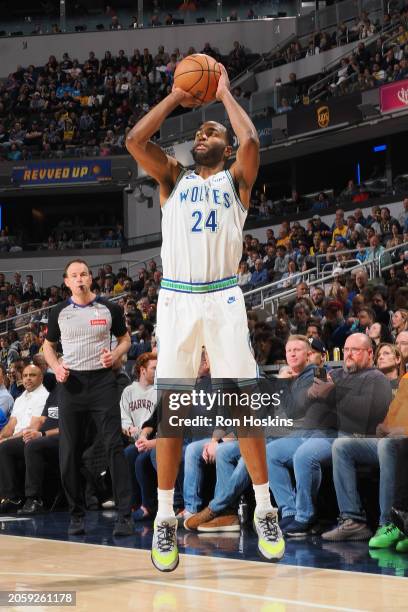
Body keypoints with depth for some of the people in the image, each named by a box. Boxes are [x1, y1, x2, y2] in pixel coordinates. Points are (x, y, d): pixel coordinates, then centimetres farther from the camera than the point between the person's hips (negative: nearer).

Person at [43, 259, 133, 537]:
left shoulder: (109, 309, 2)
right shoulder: (59, 313, 7)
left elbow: (125, 339, 12)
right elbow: (48, 345, 18)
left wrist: (114, 355, -9)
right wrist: (56, 367, -1)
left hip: (103, 381, -2)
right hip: (72, 383, 2)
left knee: (115, 447, -9)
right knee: (69, 453, 2)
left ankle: (125, 514, -9)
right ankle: (77, 514, 14)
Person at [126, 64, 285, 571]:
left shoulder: (236, 180, 11)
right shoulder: (173, 178, 16)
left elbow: (251, 140, -11)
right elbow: (134, 140, -1)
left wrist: (225, 94, 3)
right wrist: (175, 97, 6)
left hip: (223, 299, -1)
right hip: (175, 299, 2)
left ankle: (264, 511, 6)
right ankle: (165, 518, 8)